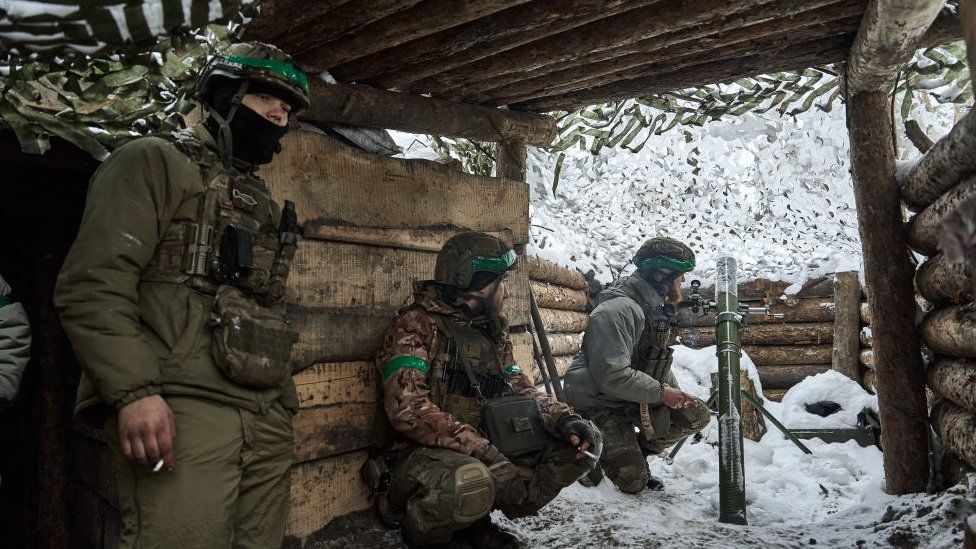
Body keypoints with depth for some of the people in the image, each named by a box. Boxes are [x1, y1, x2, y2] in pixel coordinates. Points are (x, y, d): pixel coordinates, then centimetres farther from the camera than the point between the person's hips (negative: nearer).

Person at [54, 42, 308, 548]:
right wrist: (133, 390, -20)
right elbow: (93, 283, -9)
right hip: (179, 413, -6)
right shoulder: (156, 162, 4)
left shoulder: (264, 202, 24)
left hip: (268, 421, 7)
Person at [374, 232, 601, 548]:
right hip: (423, 455, -7)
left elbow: (520, 389, 10)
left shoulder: (494, 332, 14)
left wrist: (562, 418, -11)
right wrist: (483, 450, -27)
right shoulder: (417, 326, -10)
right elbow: (407, 409, -22)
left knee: (583, 443, -2)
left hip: (488, 449, 7)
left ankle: (475, 521, 1)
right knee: (470, 484, -40)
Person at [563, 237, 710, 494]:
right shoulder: (617, 311, -26)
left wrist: (676, 393, 4)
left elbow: (658, 361, 19)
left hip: (634, 399, 9)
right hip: (599, 403, -9)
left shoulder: (656, 307, 8)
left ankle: (636, 453, 13)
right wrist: (661, 393, -23)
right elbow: (612, 375, -31)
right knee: (633, 483, -11)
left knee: (697, 414, 0)